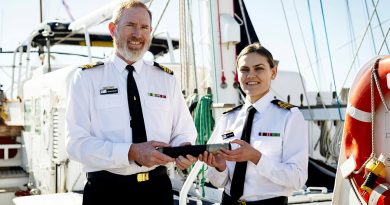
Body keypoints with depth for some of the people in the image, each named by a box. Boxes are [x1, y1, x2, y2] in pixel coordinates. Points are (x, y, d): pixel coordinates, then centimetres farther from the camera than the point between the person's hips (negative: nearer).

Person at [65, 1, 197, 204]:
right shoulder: (87, 77, -2)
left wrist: (184, 150, -18)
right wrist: (131, 152, -24)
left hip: (157, 187, 3)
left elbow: (183, 132, 6)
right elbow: (77, 142, -11)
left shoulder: (167, 79, 6)